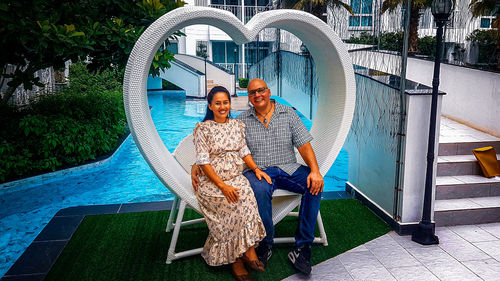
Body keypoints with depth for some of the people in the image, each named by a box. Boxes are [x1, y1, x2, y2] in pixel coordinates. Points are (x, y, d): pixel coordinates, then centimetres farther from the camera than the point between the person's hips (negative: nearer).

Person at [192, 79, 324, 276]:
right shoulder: (242, 121, 9)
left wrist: (315, 171, -15)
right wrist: (197, 165, -6)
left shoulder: (288, 114, 8)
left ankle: (302, 247, -19)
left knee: (314, 184, -27)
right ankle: (265, 244, -16)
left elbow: (304, 144, 1)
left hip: (288, 169, 2)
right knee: (260, 189, -37)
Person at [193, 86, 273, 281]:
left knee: (245, 194, -29)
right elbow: (203, 162, -9)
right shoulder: (203, 129, -3)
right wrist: (223, 186, -18)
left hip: (236, 178, 4)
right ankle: (248, 252, -16)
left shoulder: (237, 125, 13)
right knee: (241, 201, -29)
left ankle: (237, 259, -22)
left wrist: (255, 168, -3)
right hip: (211, 181, -4)